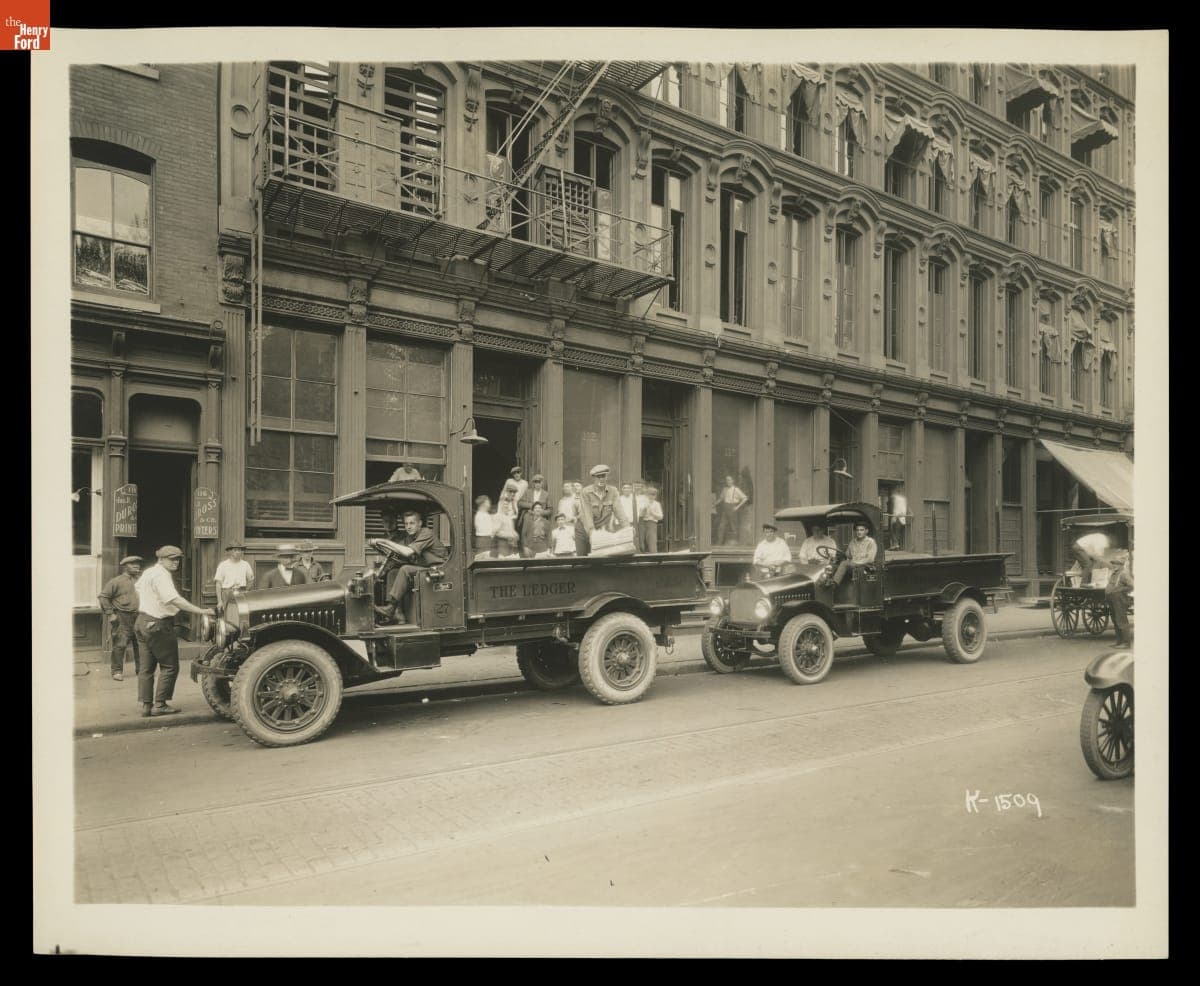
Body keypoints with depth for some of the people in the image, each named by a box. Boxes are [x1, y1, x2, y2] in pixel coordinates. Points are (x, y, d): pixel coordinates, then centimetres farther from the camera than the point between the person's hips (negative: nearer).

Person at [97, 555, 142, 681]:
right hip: (122, 618, -5)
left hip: (138, 617, 5)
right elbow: (103, 596, -5)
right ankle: (117, 671, 6)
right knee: (120, 645, -5)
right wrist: (110, 613, -9)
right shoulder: (117, 581, -4)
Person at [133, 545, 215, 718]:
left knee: (146, 667, 11)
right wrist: (202, 612, -34)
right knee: (169, 666, -1)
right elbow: (174, 599, -30)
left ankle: (146, 705, 14)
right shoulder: (161, 575, -18)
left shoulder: (148, 572, 12)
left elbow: (137, 586, 32)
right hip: (158, 625, -10)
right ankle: (160, 705, 1)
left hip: (142, 621, 10)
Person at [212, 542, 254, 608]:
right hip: (227, 595, -2)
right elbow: (218, 584, 0)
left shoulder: (245, 564, 7)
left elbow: (251, 580, 20)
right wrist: (219, 601, -5)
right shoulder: (223, 565, 0)